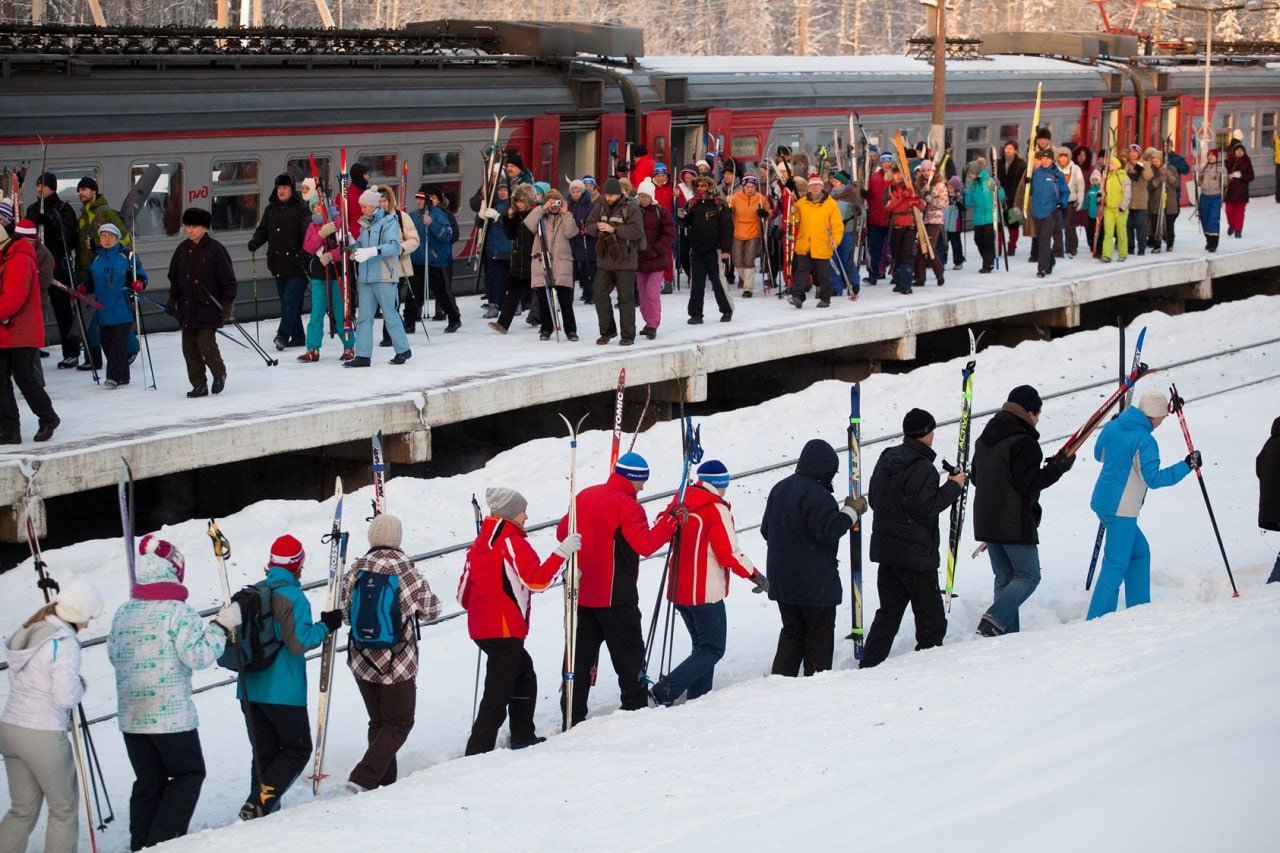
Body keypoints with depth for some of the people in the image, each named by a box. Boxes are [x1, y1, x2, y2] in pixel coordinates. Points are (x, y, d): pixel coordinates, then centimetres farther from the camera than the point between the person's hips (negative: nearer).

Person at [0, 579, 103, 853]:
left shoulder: (25, 634, 9)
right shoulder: (64, 643, -16)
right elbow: (66, 697, -20)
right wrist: (80, 685, 0)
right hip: (43, 736, -7)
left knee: (22, 809, 16)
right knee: (64, 809, 9)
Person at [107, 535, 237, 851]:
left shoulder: (123, 612, 5)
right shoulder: (178, 612, -14)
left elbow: (114, 654, 16)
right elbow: (198, 656, -17)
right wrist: (222, 626, -8)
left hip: (131, 716, 6)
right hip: (172, 716, -6)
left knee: (148, 782, 14)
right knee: (188, 775, 8)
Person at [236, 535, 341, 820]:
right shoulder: (293, 597, -14)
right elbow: (298, 643, -19)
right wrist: (326, 626, -7)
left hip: (250, 690, 6)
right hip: (284, 692, -6)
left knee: (264, 752, 15)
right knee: (297, 749, 7)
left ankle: (261, 809, 10)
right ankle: (260, 802, -11)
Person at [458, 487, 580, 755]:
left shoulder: (479, 543, 13)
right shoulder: (513, 542, -11)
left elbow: (464, 594, 16)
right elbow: (537, 580, -18)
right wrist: (562, 553, -15)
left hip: (481, 627, 9)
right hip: (505, 630, -9)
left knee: (524, 677, 23)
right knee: (499, 692, -7)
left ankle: (523, 738, 27)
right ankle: (479, 751, -11)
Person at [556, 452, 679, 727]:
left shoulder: (584, 496, 9)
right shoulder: (627, 505, -14)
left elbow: (562, 532, 17)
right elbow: (644, 544, -22)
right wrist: (668, 524, -13)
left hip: (580, 594, 6)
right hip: (614, 596, -6)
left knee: (579, 656, 8)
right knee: (629, 655, 8)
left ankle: (572, 716, 5)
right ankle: (635, 705, 12)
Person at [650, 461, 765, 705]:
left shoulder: (681, 503, 7)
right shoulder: (716, 509, -14)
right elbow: (730, 554, -16)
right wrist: (755, 575, -5)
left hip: (679, 590, 8)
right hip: (706, 591, -8)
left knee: (702, 646, 20)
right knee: (713, 650, -1)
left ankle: (697, 697, 15)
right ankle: (665, 691, -13)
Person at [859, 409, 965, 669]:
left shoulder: (886, 459, 11)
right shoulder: (921, 467, -17)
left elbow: (873, 499, 17)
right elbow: (926, 506, -21)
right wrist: (953, 486, -11)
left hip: (885, 549, 8)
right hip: (916, 554, -8)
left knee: (888, 613, 13)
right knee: (931, 618, 2)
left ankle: (869, 666, 8)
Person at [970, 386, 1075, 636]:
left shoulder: (984, 439, 13)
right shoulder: (1023, 442, -16)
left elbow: (976, 476, 20)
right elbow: (1028, 482, -19)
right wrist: (1058, 468, -10)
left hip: (986, 522, 8)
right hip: (1016, 523, -8)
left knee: (1004, 577, 14)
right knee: (1028, 575, 0)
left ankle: (1006, 633, 8)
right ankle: (995, 619, -18)